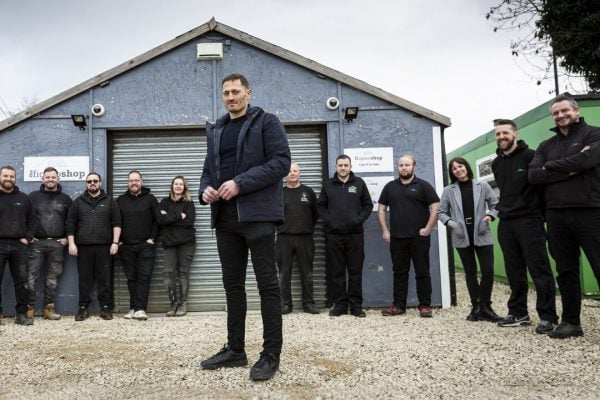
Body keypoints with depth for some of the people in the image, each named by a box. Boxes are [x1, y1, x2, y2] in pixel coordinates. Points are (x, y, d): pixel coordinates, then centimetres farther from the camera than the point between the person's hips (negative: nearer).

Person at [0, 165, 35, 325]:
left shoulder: (23, 198, 11)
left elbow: (31, 219, 16)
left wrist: (27, 237, 4)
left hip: (18, 245, 2)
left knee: (22, 281, 4)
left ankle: (21, 314, 11)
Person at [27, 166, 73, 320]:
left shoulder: (65, 199, 10)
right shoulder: (33, 196, 8)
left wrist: (67, 238, 3)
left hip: (57, 244, 1)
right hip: (36, 243, -1)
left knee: (53, 278, 4)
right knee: (30, 276, -4)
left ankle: (49, 308, 10)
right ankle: (29, 307, 4)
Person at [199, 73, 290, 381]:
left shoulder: (266, 122, 1)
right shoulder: (215, 130, 19)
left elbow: (281, 161, -11)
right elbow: (209, 168, 24)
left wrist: (240, 183, -18)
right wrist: (205, 189, 0)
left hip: (256, 213, -6)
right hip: (225, 216, 7)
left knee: (267, 283, -3)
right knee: (232, 284, 11)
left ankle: (271, 355, 4)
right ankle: (235, 349, 21)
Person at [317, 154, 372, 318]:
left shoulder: (359, 183, 8)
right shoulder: (328, 184, 9)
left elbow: (368, 204, 10)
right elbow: (320, 205, 12)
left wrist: (360, 219, -3)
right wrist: (327, 220, -2)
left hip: (355, 234, 0)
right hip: (334, 234, 1)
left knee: (356, 271, 2)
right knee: (337, 271, 4)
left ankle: (356, 305, 9)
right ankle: (339, 304, 11)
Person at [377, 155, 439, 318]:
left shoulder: (423, 186, 0)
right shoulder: (389, 187, 11)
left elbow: (435, 207, -5)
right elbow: (381, 209, 13)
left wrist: (428, 228, -12)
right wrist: (385, 231, 4)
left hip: (419, 237, -3)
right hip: (396, 238, 3)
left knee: (422, 272, 2)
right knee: (399, 272, 9)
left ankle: (425, 305, 9)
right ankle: (399, 305, 16)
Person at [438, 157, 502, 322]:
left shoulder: (482, 186, 2)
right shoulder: (448, 190, 2)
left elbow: (496, 204, 8)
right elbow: (440, 212, 9)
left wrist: (490, 216, -9)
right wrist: (448, 222, -8)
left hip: (482, 235, 0)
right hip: (462, 237, 0)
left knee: (488, 271, -4)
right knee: (470, 272, 8)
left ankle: (485, 306, 11)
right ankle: (476, 306, 16)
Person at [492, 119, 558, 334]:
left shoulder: (529, 156, -5)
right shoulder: (496, 163, 14)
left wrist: (541, 213, -10)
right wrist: (503, 209, 15)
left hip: (529, 220, -6)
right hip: (506, 223, 6)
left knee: (539, 270, -4)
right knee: (514, 272, 10)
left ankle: (548, 316, 0)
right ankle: (518, 313, 18)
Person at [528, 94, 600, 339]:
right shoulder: (546, 146, 17)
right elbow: (534, 176, 1)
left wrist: (551, 167, -3)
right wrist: (570, 170, -10)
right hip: (557, 216, 5)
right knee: (566, 271, 8)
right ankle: (571, 322, 17)